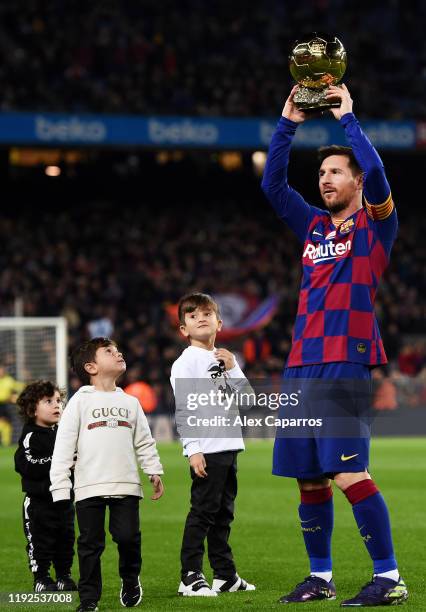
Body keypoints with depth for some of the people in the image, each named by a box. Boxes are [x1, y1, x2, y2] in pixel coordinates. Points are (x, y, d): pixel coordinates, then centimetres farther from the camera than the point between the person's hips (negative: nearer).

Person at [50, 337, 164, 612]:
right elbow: (64, 446, -2)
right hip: (90, 487, -2)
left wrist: (155, 472, 8)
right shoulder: (80, 401, 2)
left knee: (128, 537, -3)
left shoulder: (130, 402, 14)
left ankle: (130, 581, 23)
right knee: (91, 543, 1)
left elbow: (145, 442, 19)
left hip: (126, 486, 2)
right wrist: (60, 486, -8)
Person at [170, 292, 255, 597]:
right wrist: (193, 449, -19)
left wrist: (233, 369, -1)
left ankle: (225, 574, 18)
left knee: (224, 512, 12)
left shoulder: (225, 359, 17)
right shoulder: (185, 363, -5)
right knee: (203, 511, -9)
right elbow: (183, 408, -12)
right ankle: (191, 577, -7)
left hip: (229, 446, 7)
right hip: (206, 450, -7)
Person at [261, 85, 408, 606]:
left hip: (347, 358, -6)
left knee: (349, 473, -14)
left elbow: (375, 171, -13)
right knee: (308, 477, 7)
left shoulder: (375, 224, 3)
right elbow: (272, 185, 15)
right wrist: (287, 124, 10)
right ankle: (320, 577, 17)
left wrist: (347, 117, -7)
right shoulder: (313, 226, 18)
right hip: (303, 361, 6)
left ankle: (389, 579, -9)